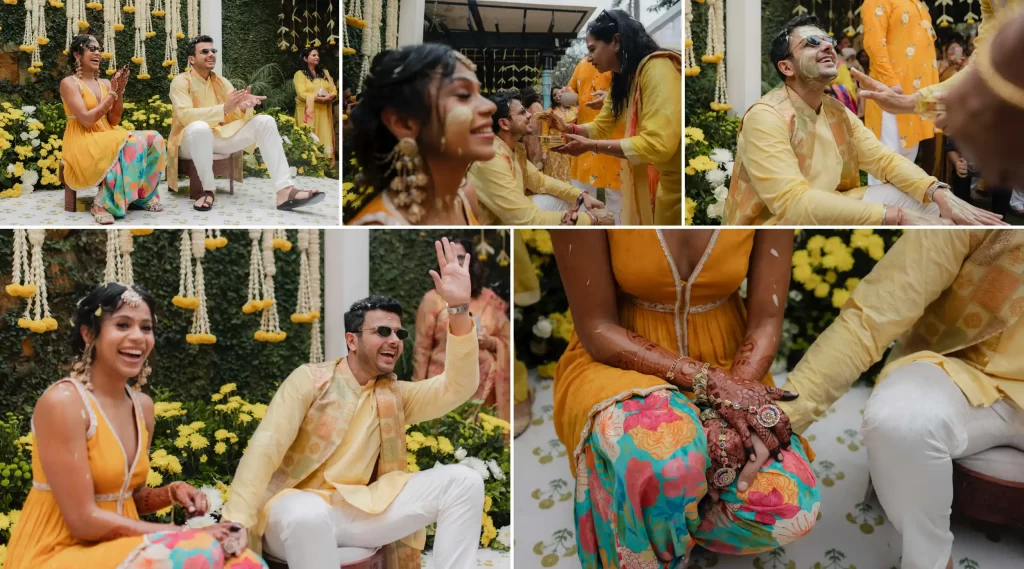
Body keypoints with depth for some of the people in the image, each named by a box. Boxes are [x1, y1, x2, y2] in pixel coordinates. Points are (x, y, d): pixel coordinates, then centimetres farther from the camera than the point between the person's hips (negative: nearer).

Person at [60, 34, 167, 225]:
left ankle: (143, 196, -9)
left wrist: (120, 91, -5)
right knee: (132, 145, -33)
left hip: (106, 139, 6)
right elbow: (86, 120, -16)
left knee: (153, 139, -17)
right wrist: (112, 93, -11)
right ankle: (102, 203, -24)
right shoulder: (69, 83, -5)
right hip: (82, 145, -6)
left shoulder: (105, 84, 13)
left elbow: (114, 121, 8)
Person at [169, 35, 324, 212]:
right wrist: (224, 109, -34)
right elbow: (185, 115, -22)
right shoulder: (181, 81, -5)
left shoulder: (221, 81, 13)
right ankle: (208, 190, -23)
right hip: (193, 139, -5)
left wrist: (244, 107, -23)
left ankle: (285, 190, -30)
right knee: (200, 127, -41)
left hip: (221, 136, 6)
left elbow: (240, 115, 4)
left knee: (265, 121, -14)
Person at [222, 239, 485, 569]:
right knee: (308, 515, -42)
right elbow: (266, 446, -10)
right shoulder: (311, 379, 0)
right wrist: (236, 524, -24)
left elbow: (458, 387, -3)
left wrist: (459, 308, -15)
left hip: (355, 511, 4)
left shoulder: (394, 396, 11)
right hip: (295, 507, -4)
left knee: (463, 481, -12)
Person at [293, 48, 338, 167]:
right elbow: (302, 94, -13)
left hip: (324, 113, 4)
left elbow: (334, 90, 8)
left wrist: (330, 97, -15)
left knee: (325, 138, 0)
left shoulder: (325, 72, 16)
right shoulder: (300, 74, 0)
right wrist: (319, 98, -21)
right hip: (308, 113, -4)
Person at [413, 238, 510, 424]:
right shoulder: (432, 299, 0)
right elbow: (421, 348, -1)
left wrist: (490, 342, -9)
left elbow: (507, 341, 12)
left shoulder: (489, 298, 7)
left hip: (483, 385, 2)